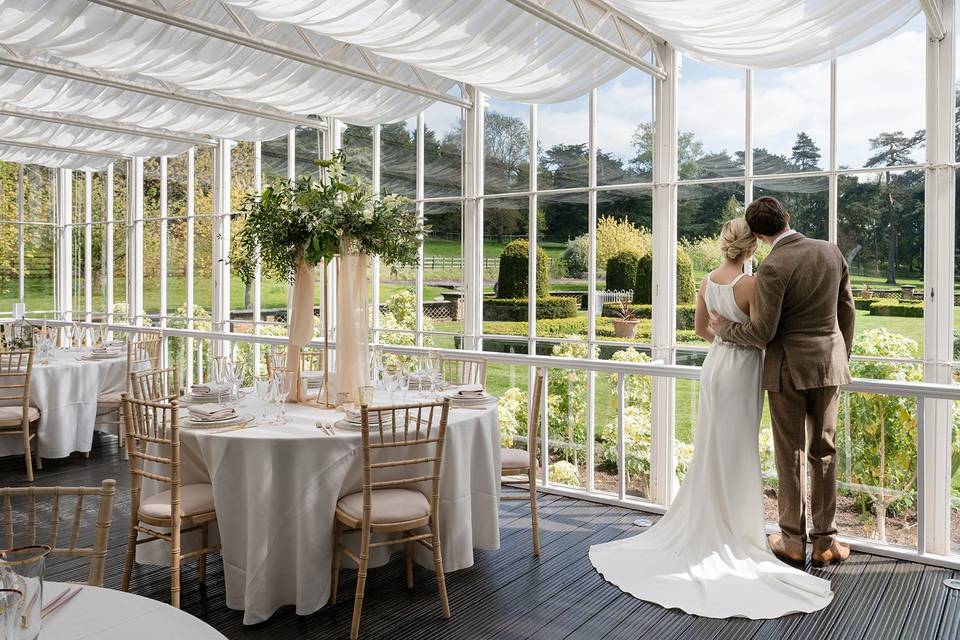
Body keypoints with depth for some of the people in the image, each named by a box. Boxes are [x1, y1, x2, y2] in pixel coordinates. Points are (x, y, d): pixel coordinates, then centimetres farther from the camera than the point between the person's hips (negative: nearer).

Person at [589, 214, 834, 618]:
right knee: (736, 455, 2)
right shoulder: (751, 283, -16)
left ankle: (702, 530, 24)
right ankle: (731, 536, 13)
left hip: (714, 364, 6)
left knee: (711, 452, 15)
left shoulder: (708, 280, 4)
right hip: (741, 368, -6)